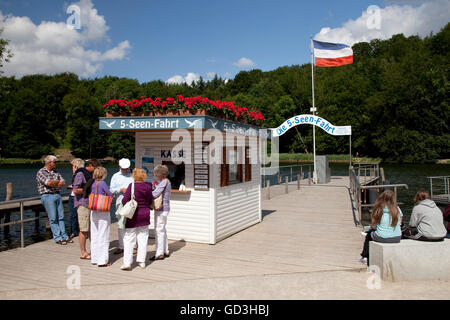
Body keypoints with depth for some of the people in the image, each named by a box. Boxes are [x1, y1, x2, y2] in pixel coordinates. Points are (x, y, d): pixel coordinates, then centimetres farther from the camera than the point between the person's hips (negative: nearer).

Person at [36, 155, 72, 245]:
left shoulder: (55, 171, 14)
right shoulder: (41, 172, -6)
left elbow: (63, 183, 7)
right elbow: (49, 183, -20)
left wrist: (53, 183, -9)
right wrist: (57, 181, -2)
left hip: (57, 195, 6)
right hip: (48, 196, -6)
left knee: (61, 217, 8)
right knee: (53, 218, -3)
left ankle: (64, 236, 15)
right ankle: (58, 238, 3)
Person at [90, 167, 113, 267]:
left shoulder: (93, 184, 5)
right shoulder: (102, 183, -12)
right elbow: (110, 195, -8)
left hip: (94, 212, 6)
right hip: (103, 213, -6)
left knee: (94, 235, 12)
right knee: (103, 236, 0)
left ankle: (94, 258, 21)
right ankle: (102, 260, 3)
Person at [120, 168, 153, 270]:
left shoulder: (132, 186, -14)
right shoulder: (148, 187, -1)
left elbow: (124, 201, -15)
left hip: (133, 216, -4)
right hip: (145, 215, 4)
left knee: (129, 239, 2)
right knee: (143, 238, 12)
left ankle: (127, 263, -2)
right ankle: (141, 261, 17)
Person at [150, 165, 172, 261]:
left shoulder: (164, 182, -16)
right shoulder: (167, 181, 14)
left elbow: (154, 194, -23)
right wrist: (155, 187, 2)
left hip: (161, 209, -10)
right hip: (164, 208, 10)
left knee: (159, 230, -5)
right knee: (162, 230, 18)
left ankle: (159, 254, 1)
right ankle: (166, 251, 27)